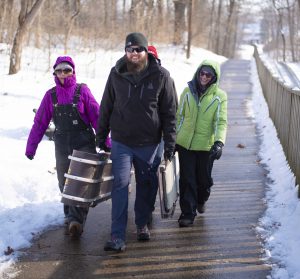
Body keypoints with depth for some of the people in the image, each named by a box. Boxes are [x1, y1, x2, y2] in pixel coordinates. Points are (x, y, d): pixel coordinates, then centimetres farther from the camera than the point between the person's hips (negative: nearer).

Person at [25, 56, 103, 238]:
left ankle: (76, 219, -15)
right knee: (65, 184, 8)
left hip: (84, 144, -3)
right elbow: (40, 122, 9)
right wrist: (31, 146, 11)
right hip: (62, 146, 3)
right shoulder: (51, 95, 5)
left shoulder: (82, 91, -4)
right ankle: (70, 216, 23)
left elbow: (97, 116, -4)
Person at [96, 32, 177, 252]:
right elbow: (106, 108, 8)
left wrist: (170, 144, -5)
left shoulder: (161, 76, -6)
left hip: (148, 143, 0)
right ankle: (118, 236, -6)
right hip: (121, 142, 0)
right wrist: (101, 136, 10)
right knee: (120, 184, -7)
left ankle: (142, 224, 33)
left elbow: (170, 112, -3)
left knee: (146, 185, 12)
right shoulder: (116, 74, -1)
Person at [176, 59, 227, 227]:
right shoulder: (188, 91, 3)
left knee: (204, 179, 12)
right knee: (187, 179, 0)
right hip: (185, 143, 1)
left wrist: (219, 142, -24)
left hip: (206, 145, -1)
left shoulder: (219, 96, -3)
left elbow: (221, 122, -9)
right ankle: (188, 213, 9)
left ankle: (201, 200, 43)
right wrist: (174, 138, 10)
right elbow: (179, 116, 9)